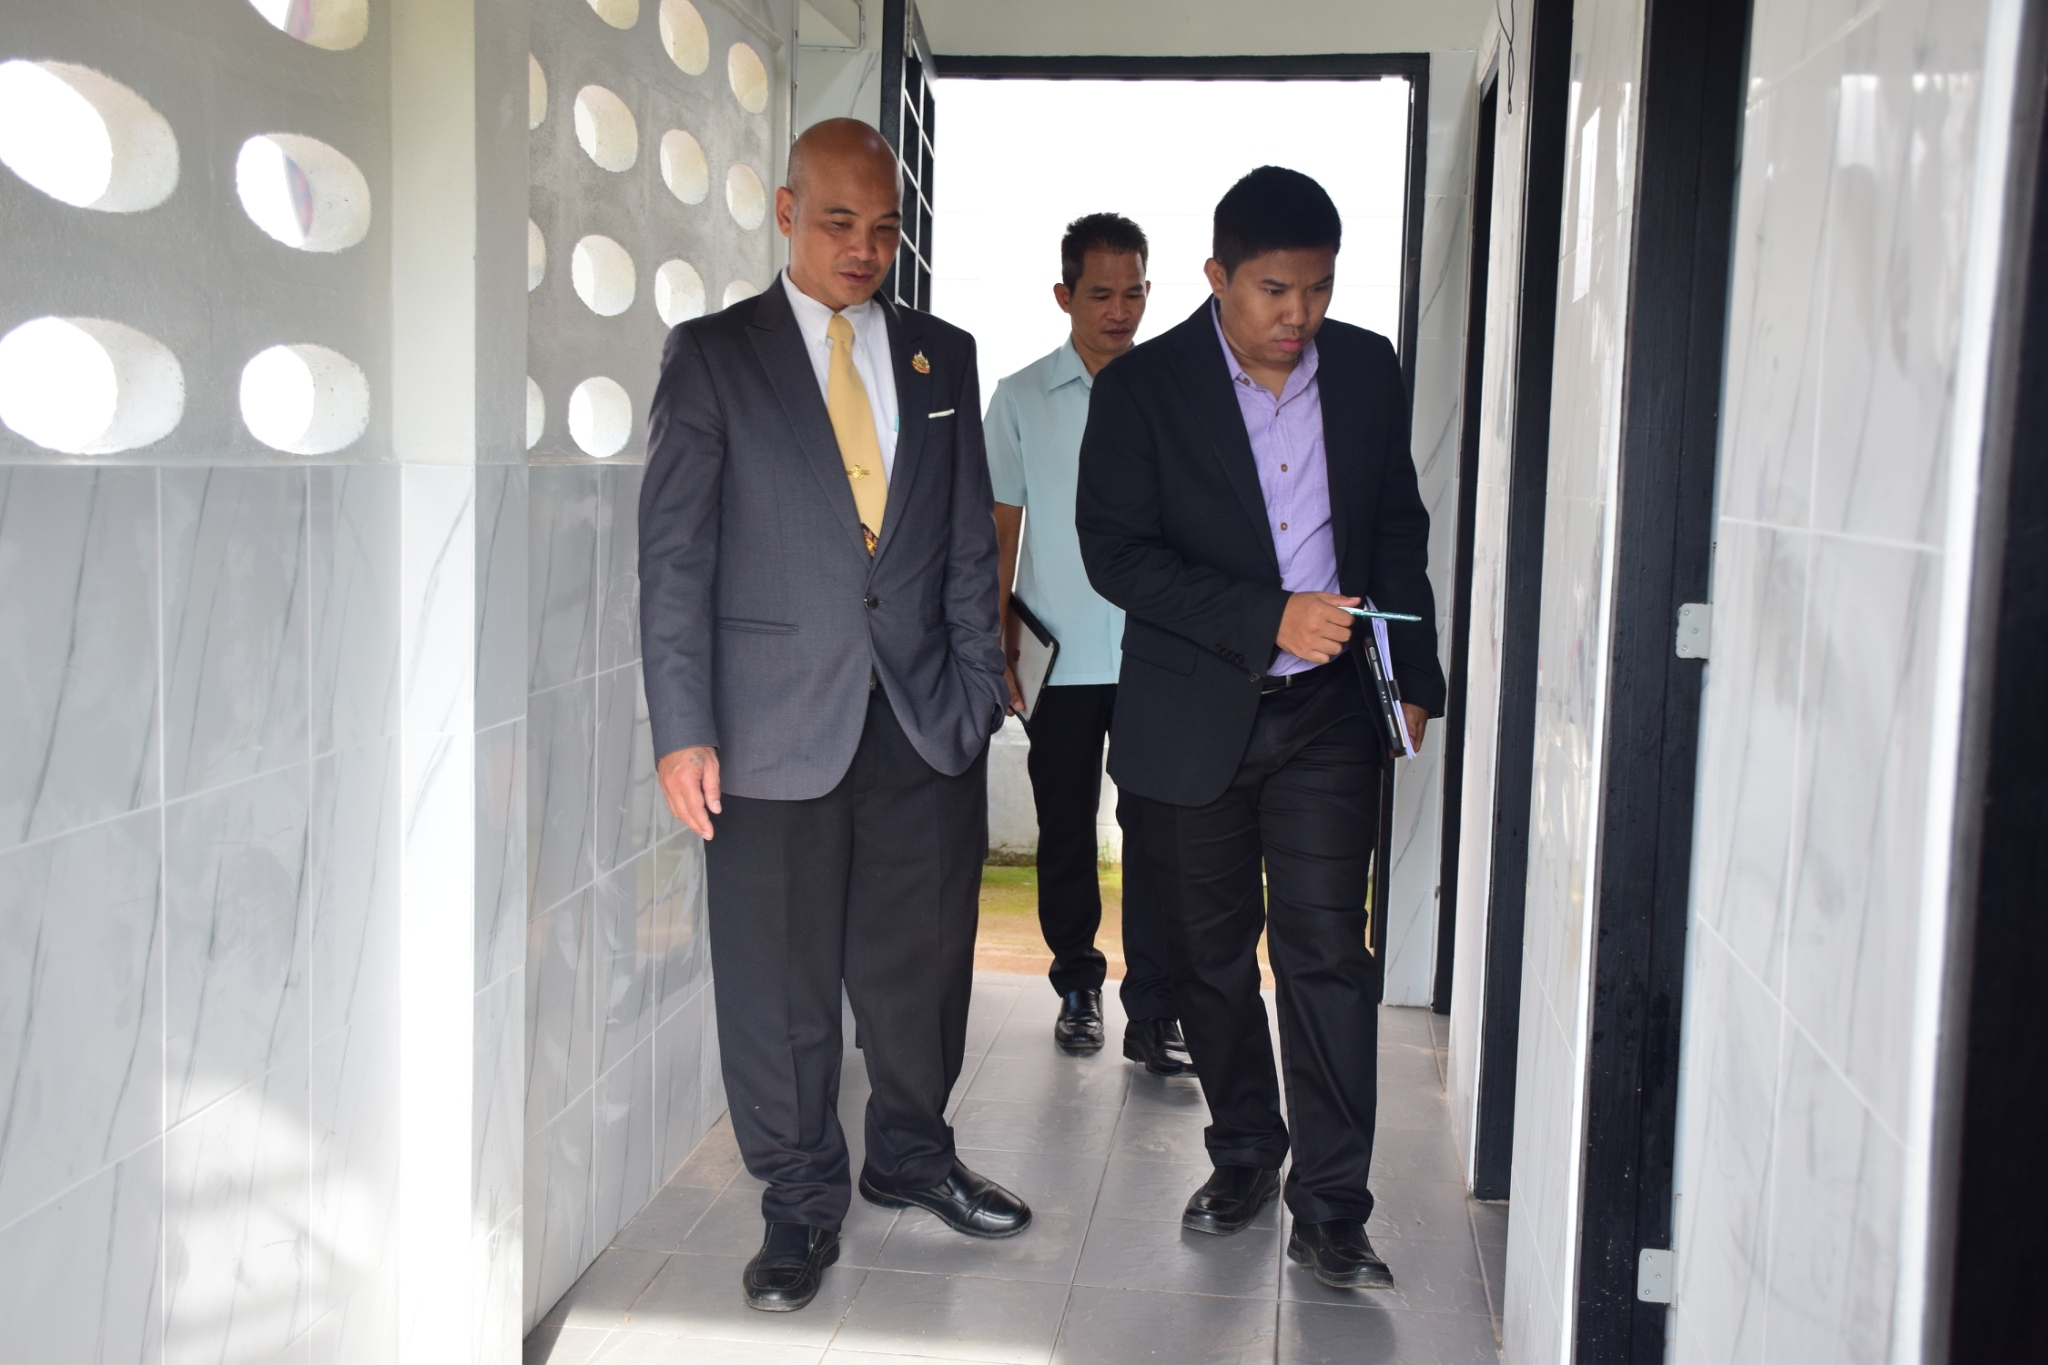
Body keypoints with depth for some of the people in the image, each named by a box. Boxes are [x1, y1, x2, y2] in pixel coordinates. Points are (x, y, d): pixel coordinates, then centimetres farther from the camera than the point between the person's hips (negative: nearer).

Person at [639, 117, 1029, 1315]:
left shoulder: (944, 356, 10)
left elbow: (971, 541, 12)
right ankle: (803, 1202, 25)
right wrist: (682, 729, -10)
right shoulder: (713, 355, 0)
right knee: (781, 982, 6)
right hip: (777, 724, -3)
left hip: (927, 720, 3)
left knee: (923, 960, 14)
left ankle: (914, 1156, 37)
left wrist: (979, 688, 5)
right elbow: (674, 555, -4)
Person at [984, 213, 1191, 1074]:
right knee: (1064, 833, 10)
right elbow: (1002, 529, 6)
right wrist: (1001, 647, 0)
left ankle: (1153, 1015, 3)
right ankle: (1077, 985, 26)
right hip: (1059, 657, 1)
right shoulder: (1021, 399, 4)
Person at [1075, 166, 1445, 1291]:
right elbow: (1116, 553, -13)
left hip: (1326, 713, 1)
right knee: (1212, 948, 12)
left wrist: (1413, 677, 8)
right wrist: (1267, 621, -21)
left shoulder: (1369, 371, 4)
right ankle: (1244, 1150, 32)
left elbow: (1399, 531, 13)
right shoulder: (1141, 388, -7)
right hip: (1193, 718, -1)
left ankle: (1330, 1209, 5)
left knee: (1327, 950, -4)